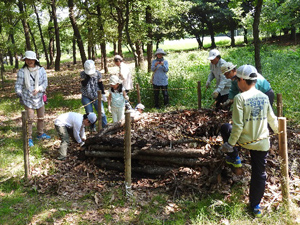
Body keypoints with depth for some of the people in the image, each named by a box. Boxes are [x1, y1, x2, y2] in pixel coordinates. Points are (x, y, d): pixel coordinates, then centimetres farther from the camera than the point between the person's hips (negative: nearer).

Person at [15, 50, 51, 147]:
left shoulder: (41, 70, -3)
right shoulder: (22, 71, -8)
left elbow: (45, 82, -3)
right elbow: (18, 85, -3)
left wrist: (39, 88, -20)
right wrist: (20, 95, -14)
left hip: (39, 98, 3)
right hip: (28, 99, -3)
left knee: (41, 118, 17)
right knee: (29, 119, -2)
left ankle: (40, 134, 37)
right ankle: (29, 138, 11)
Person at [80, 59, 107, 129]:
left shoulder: (98, 74, -3)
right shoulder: (82, 74, -5)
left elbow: (100, 84, 6)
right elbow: (84, 84, -19)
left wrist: (103, 94, 2)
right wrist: (89, 76, -25)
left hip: (96, 97, 0)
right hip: (86, 97, 0)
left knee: (101, 112, -3)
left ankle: (105, 126, 7)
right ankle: (93, 128, 18)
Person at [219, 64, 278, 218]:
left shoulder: (240, 98, -17)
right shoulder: (264, 97, 1)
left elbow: (238, 126, -20)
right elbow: (272, 119, 13)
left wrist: (230, 144, -12)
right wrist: (278, 130, 33)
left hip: (245, 141, -4)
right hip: (262, 143, 5)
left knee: (225, 128, 23)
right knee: (259, 174, 15)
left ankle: (234, 158, 27)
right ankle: (255, 206, 25)